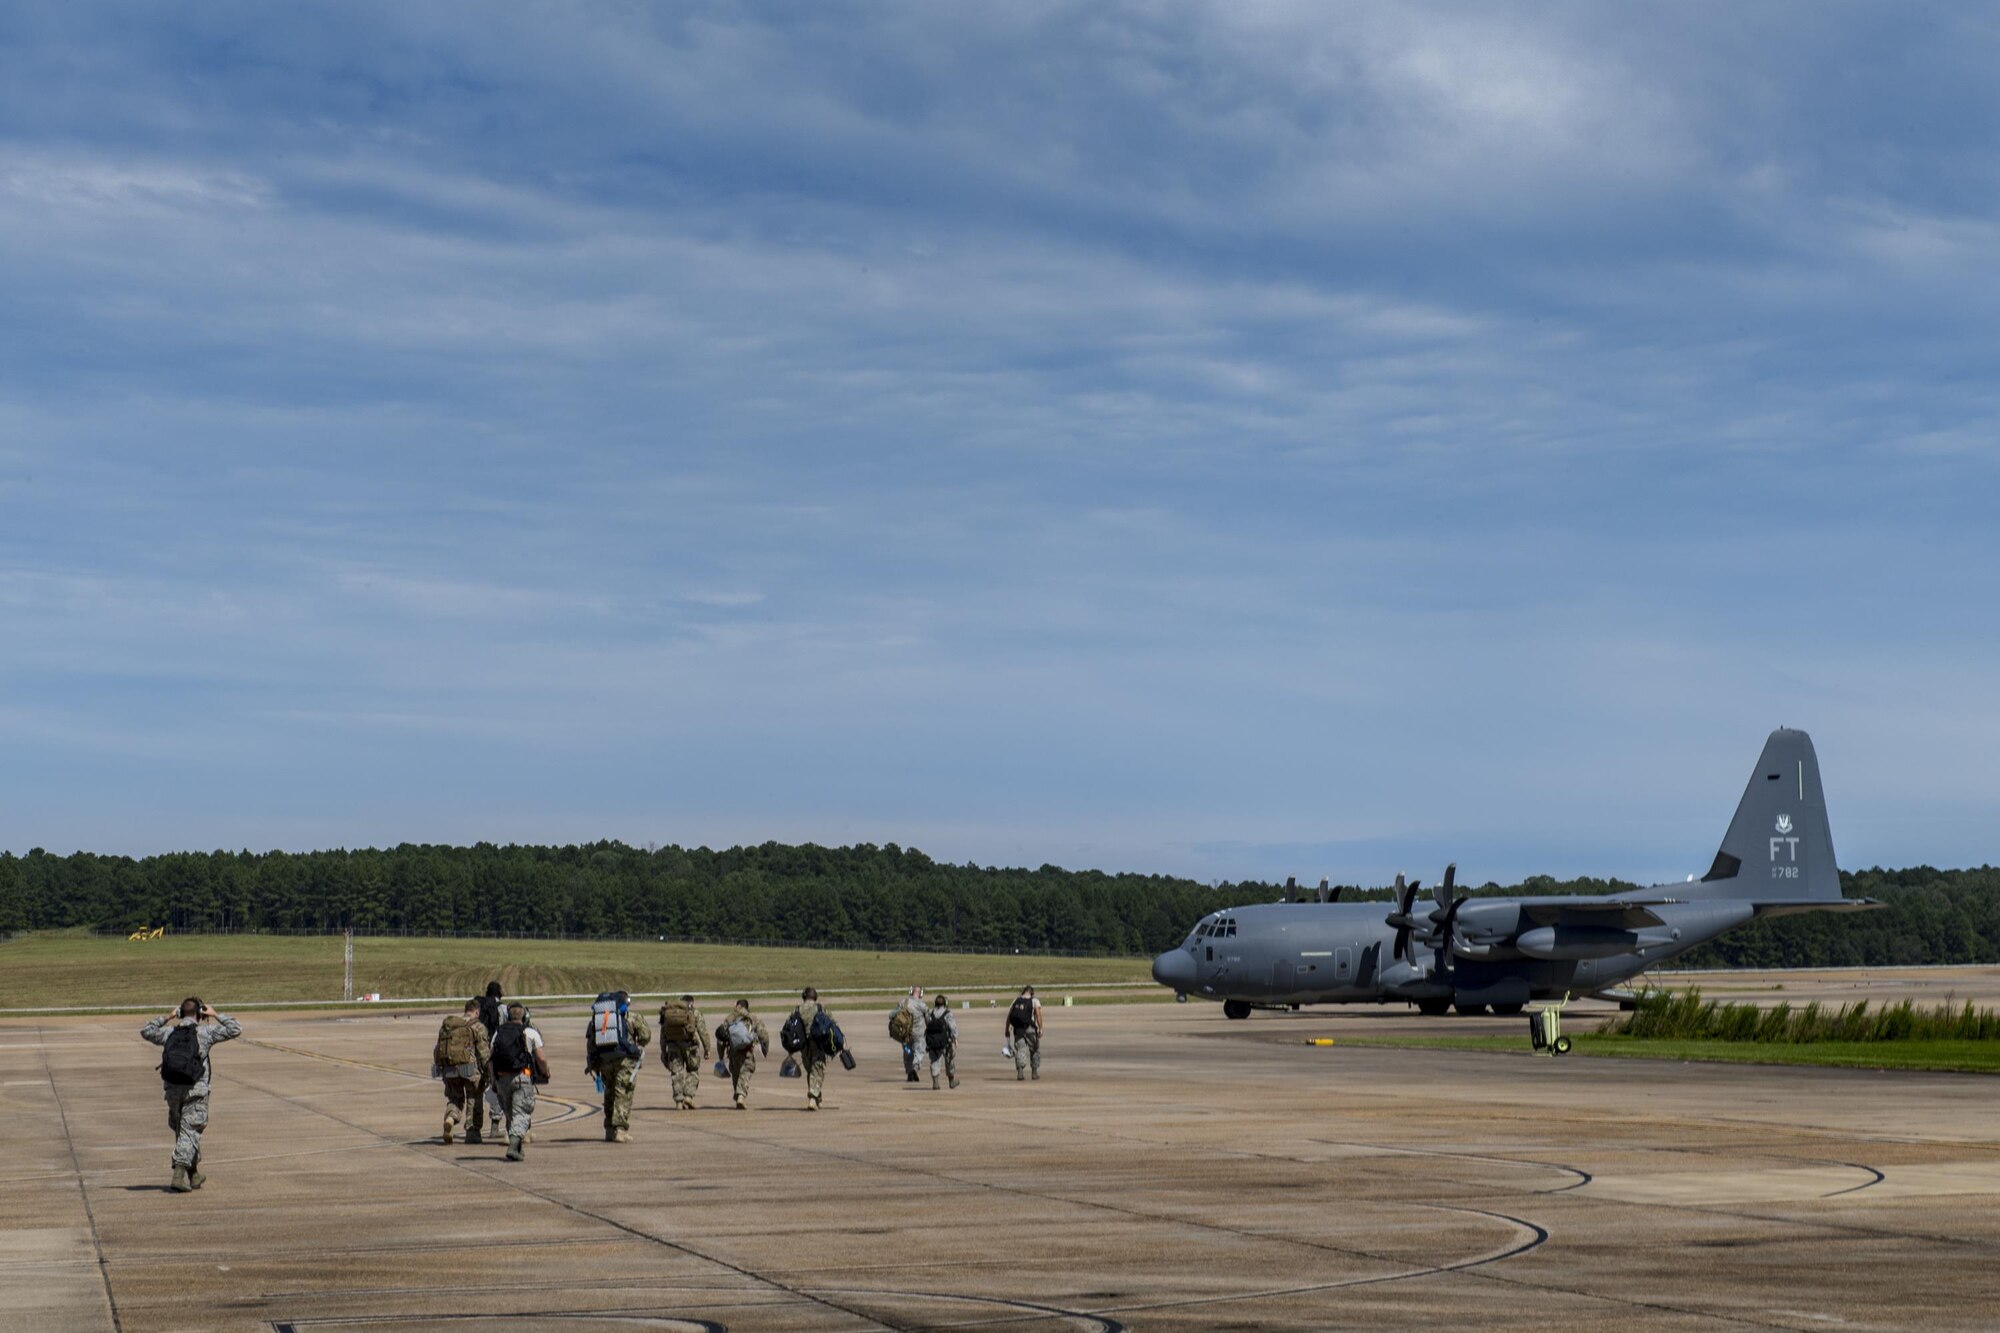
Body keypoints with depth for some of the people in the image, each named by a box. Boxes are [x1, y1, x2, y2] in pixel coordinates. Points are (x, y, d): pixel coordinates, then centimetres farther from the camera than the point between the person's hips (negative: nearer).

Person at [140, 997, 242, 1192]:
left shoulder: (169, 1033, 8)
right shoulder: (204, 1032, -3)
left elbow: (145, 1031, 27)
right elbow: (236, 1029, -1)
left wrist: (166, 1017, 26)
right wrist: (216, 1016, 8)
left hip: (172, 1090, 4)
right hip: (195, 1090, -4)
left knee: (181, 1131, 17)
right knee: (189, 1132, -4)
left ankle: (194, 1176, 25)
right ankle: (179, 1174, -18)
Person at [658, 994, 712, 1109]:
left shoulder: (668, 1012, 13)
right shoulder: (695, 1012, 4)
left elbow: (663, 1032, 12)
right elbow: (703, 1031, -1)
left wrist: (663, 1051, 16)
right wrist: (707, 1049, 1)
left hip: (673, 1045, 2)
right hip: (689, 1044, -2)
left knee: (677, 1073, 8)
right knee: (692, 1071, 13)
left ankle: (679, 1102, 3)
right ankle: (688, 1096, -1)